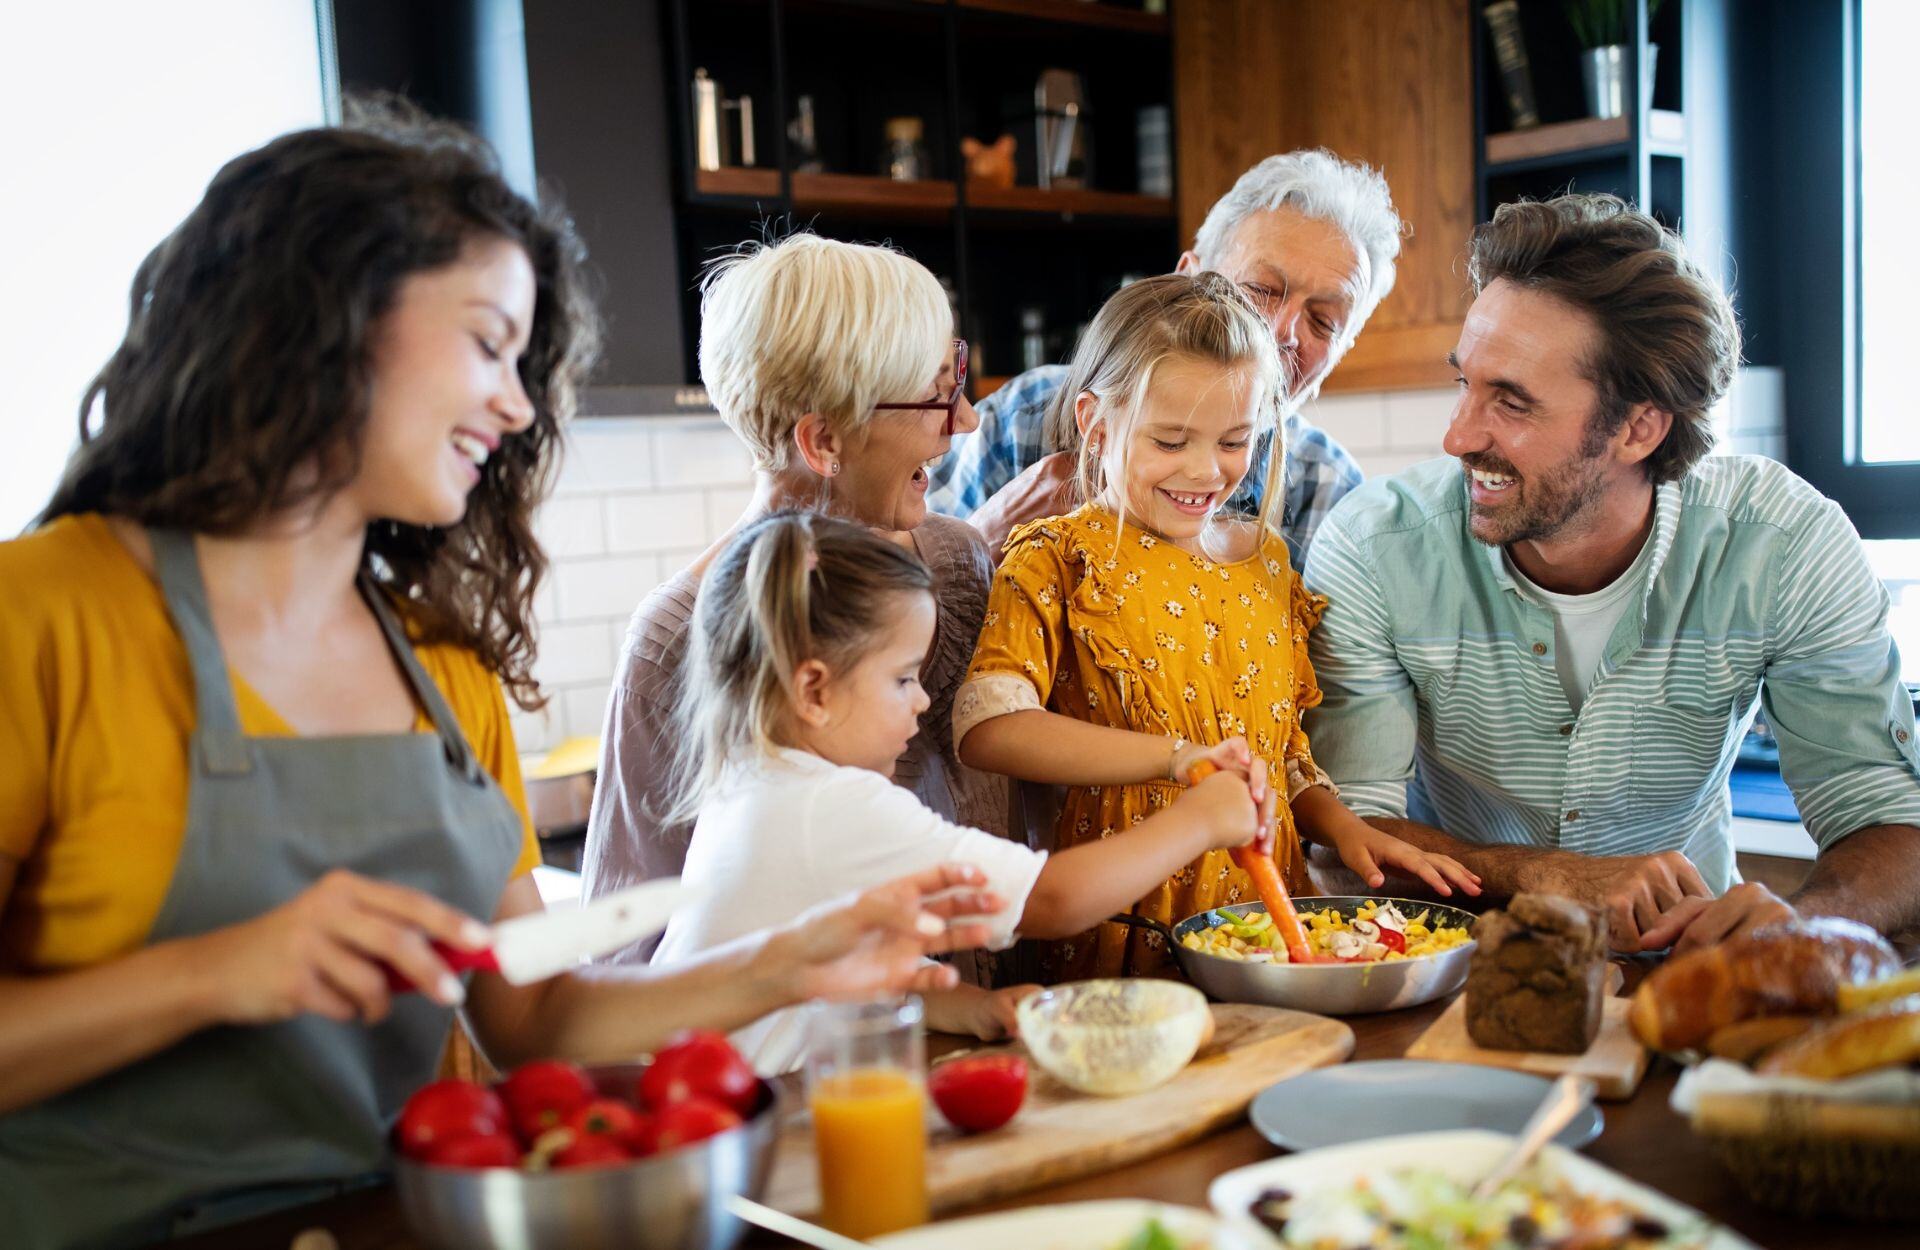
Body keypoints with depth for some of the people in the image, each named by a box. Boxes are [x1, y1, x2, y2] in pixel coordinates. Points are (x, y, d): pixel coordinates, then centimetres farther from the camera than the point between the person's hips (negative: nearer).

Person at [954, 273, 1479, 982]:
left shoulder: (1264, 558, 15)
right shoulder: (1059, 561, -4)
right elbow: (985, 727, -20)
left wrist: (1345, 829, 4)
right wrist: (1177, 756, -26)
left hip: (1266, 914, 5)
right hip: (1121, 929, -5)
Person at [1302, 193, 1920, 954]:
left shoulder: (1784, 546, -15)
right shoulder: (1372, 547, -18)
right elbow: (1350, 827, -19)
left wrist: (1797, 921, -37)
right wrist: (1545, 877, -36)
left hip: (1679, 968, 2)